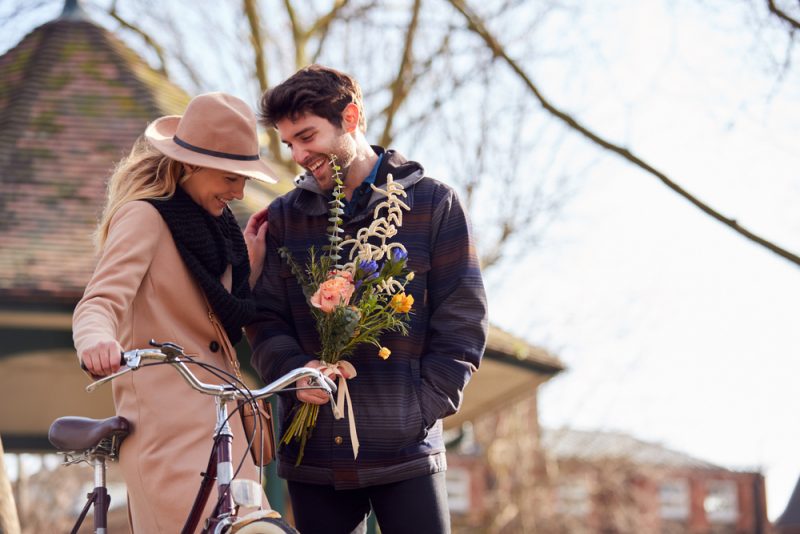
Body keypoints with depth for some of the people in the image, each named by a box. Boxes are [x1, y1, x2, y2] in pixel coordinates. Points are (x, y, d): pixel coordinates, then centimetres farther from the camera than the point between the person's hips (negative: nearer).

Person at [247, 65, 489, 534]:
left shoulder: (434, 205, 2)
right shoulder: (285, 217, 11)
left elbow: (462, 323, 1)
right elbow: (266, 318, 8)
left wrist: (420, 408, -8)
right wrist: (294, 371, -12)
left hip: (405, 455, -3)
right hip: (314, 454, 3)